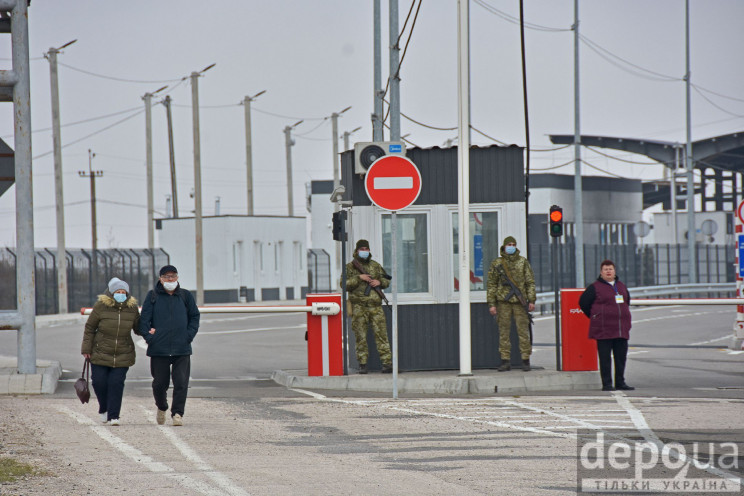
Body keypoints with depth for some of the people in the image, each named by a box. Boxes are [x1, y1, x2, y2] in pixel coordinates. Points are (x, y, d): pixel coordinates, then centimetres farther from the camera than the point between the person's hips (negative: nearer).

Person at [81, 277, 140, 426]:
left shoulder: (132, 308, 0)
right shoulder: (101, 306, -7)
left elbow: (138, 328, 12)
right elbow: (89, 328, 0)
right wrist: (86, 349, -3)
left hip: (123, 356, 1)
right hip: (100, 354, -1)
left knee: (116, 384, -8)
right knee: (99, 383, -1)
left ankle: (113, 416, -3)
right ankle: (104, 409, 27)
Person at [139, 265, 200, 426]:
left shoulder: (185, 296, 9)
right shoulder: (153, 296, 5)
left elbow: (194, 316, 14)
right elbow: (144, 320, 4)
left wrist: (189, 335, 1)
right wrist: (149, 337, -8)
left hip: (182, 349, 0)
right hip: (159, 349, 0)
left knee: (181, 382, -8)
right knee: (160, 383, 6)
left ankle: (177, 413, 0)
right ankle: (161, 408, 32)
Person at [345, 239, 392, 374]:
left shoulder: (375, 266, 14)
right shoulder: (350, 267, 5)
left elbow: (386, 281, 20)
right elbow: (345, 285, -4)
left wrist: (379, 282, -2)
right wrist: (359, 278, -14)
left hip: (375, 306, 2)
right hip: (359, 306, -2)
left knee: (381, 334, -4)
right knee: (360, 336, 0)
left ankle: (387, 362, -6)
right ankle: (362, 364, 5)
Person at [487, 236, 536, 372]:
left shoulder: (523, 262, 8)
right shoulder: (497, 263, 8)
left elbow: (530, 282, 7)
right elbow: (491, 284, 9)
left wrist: (531, 300, -1)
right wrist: (491, 304, 2)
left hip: (519, 301, 0)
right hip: (503, 301, 0)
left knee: (523, 331, -2)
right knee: (504, 331, 1)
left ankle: (525, 360, 2)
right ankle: (505, 361, 5)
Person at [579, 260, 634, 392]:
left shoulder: (621, 286, 16)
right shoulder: (594, 287, -1)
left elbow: (627, 301, 31)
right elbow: (583, 303, 3)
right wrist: (594, 317, 7)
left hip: (621, 330, 5)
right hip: (603, 330, -5)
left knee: (621, 357, 6)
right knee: (605, 358, -6)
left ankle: (620, 383, 13)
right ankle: (606, 384, -3)